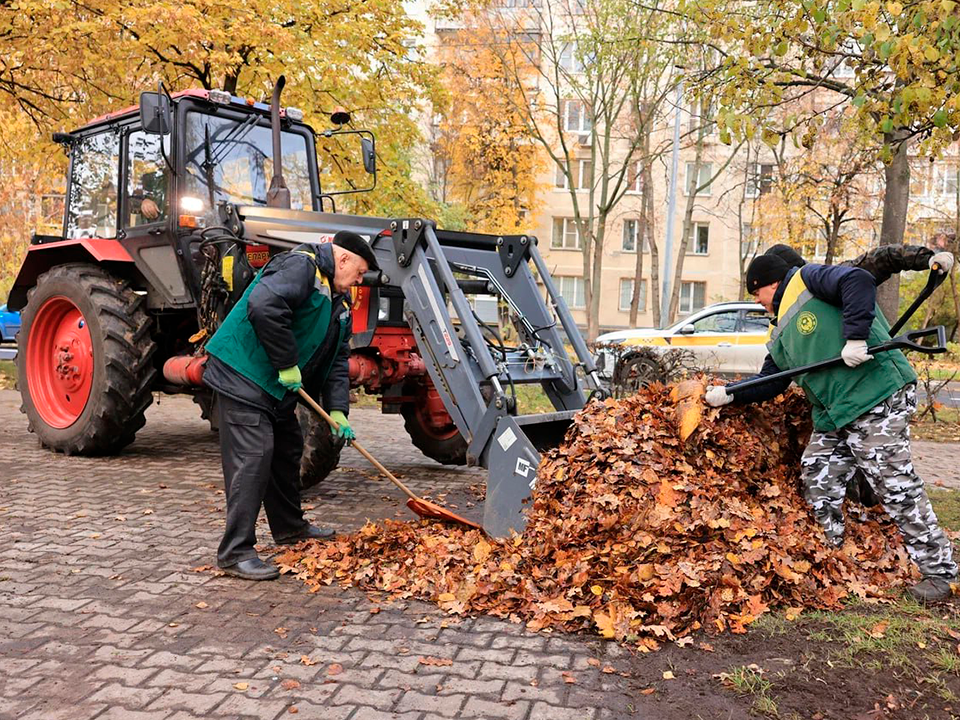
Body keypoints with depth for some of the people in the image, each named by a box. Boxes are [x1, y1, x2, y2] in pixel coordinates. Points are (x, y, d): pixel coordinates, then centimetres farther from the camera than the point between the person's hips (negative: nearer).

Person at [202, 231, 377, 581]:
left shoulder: (339, 302, 15)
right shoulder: (301, 266, -15)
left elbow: (338, 360, 14)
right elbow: (264, 305, -33)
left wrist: (337, 411, 3)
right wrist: (287, 363, -25)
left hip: (277, 387, 11)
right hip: (243, 376, -11)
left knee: (287, 451, 19)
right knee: (252, 458, -13)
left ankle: (289, 527, 37)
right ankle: (235, 552, -7)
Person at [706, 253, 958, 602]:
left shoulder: (808, 279, -4)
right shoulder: (781, 334, 22)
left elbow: (859, 281, -20)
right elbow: (770, 382, 22)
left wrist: (855, 337, -25)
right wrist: (730, 395, 14)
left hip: (878, 398, -10)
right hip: (833, 415, 10)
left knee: (895, 486, -6)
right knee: (817, 478, 10)